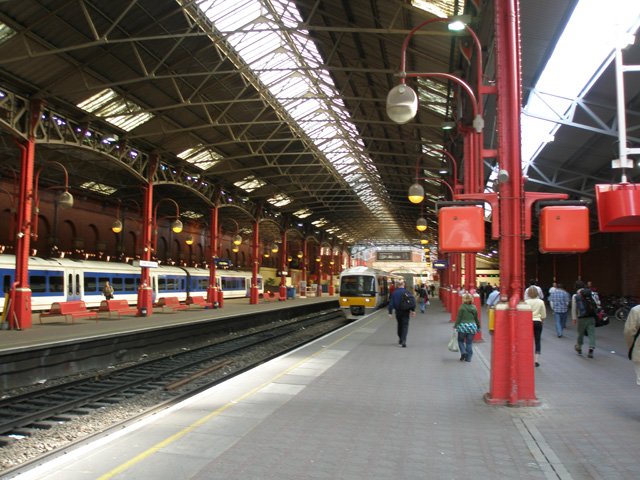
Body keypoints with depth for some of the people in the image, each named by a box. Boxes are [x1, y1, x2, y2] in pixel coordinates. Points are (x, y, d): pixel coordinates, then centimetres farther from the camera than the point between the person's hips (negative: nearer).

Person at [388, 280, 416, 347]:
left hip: (398, 312, 2)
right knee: (405, 326, -1)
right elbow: (413, 301, -9)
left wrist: (390, 313, 1)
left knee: (399, 325, 19)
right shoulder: (407, 292, -4)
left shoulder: (394, 293, -1)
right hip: (406, 312, -2)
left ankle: (400, 339, 31)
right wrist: (413, 310, -3)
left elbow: (391, 303, -2)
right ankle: (403, 341, -16)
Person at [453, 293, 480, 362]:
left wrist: (455, 326, -3)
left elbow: (459, 318, -9)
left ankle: (463, 352, -5)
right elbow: (476, 318, 10)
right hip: (472, 326, 3)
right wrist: (478, 327, 21)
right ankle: (468, 358, 10)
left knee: (460, 340, 14)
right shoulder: (474, 308, 5)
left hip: (463, 326, -3)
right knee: (469, 342, 9)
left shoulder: (462, 307, -8)